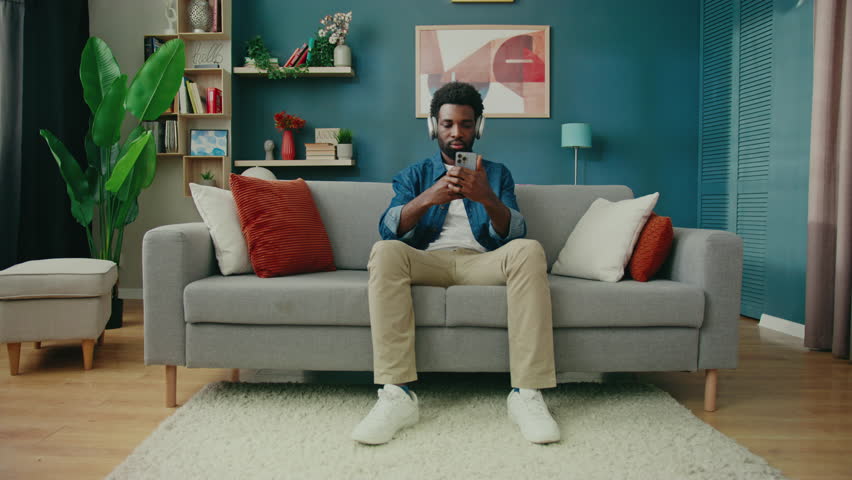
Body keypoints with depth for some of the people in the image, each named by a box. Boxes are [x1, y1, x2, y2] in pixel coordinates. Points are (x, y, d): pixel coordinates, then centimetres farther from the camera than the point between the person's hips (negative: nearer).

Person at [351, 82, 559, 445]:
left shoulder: (497, 174, 20)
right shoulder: (415, 175, 19)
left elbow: (514, 234, 3)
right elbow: (388, 229, 0)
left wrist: (488, 199, -19)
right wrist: (427, 199, -20)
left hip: (481, 262, 0)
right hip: (428, 261, 0)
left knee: (529, 251, -31)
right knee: (385, 251, -32)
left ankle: (526, 393, -34)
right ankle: (397, 395, -37)